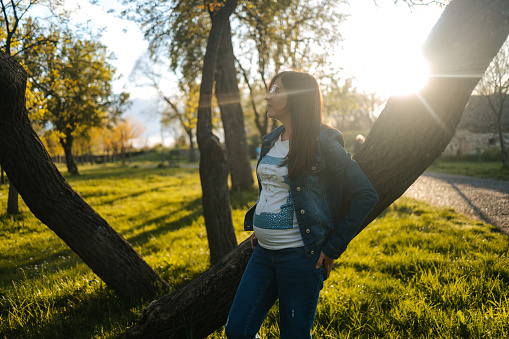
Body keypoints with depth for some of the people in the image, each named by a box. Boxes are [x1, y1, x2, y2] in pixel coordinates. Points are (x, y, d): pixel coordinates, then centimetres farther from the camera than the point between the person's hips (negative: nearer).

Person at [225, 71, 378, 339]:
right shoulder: (271, 141, 10)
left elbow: (366, 195, -12)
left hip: (299, 255, -7)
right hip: (263, 252, 7)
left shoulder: (323, 143, -11)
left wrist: (333, 247, -12)